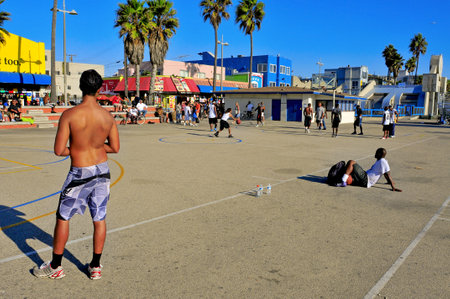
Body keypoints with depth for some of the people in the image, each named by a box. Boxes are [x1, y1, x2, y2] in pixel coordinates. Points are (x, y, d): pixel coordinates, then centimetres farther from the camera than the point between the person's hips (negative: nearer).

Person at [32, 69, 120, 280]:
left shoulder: (70, 115, -16)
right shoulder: (108, 116, -4)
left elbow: (59, 150, -16)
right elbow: (115, 148, 3)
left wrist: (73, 149, 4)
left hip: (80, 173, -4)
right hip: (102, 170, 4)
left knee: (63, 217, 14)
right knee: (99, 219, 13)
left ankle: (55, 267, 26)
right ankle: (95, 267, 24)